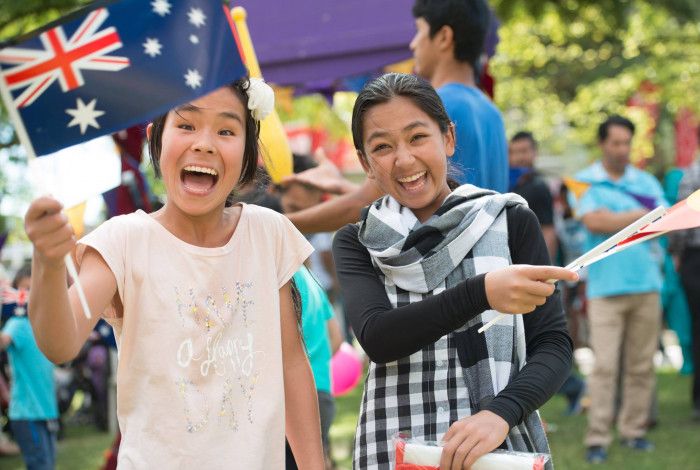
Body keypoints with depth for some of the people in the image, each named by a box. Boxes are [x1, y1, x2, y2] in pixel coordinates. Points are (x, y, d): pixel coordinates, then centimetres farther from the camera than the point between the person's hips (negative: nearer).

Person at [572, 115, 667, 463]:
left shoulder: (646, 183, 14)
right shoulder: (585, 182, 4)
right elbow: (595, 222, -12)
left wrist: (614, 219, -10)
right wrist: (641, 215, -3)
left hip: (646, 285, 4)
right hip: (605, 287, -3)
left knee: (641, 365, 5)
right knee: (604, 365, -8)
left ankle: (634, 429, 14)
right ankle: (597, 438, -6)